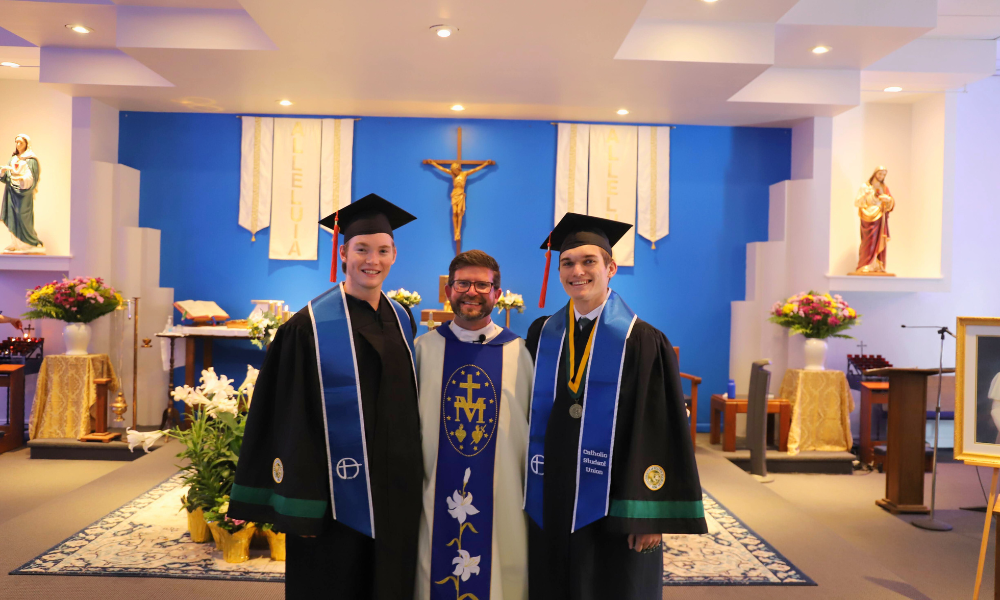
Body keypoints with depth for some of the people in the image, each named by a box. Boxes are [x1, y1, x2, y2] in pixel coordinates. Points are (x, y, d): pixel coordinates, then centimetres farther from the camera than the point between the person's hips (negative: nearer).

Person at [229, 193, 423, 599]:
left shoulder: (402, 321, 5)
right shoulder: (311, 327, -12)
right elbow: (291, 421, -12)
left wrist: (414, 481, 11)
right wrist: (300, 508, -13)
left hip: (396, 495, 5)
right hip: (337, 496, -5)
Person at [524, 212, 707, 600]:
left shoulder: (642, 342, -9)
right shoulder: (542, 336, 4)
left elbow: (660, 433, -11)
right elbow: (530, 415, 9)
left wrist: (650, 518, -14)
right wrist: (527, 492, 7)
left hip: (613, 509, -4)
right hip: (549, 507, 4)